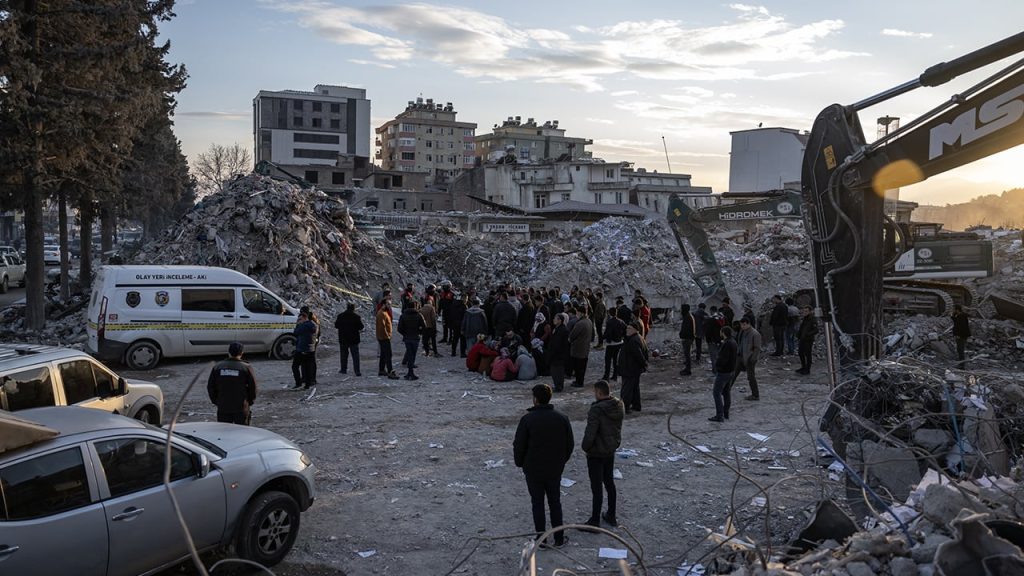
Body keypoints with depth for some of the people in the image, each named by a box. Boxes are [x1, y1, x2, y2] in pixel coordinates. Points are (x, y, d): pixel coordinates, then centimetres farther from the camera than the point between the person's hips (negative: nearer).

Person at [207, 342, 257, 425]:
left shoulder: (217, 367, 3)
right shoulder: (246, 368, -7)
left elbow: (210, 386, 6)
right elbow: (253, 386, -6)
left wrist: (215, 401, 15)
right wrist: (249, 402, 8)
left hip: (223, 408, 3)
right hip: (241, 408, -2)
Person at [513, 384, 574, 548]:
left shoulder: (528, 419, -16)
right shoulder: (562, 418, -4)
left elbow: (519, 445, -12)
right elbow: (570, 444, 4)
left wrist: (520, 463, 5)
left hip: (533, 470, -3)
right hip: (555, 470, 3)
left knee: (537, 503, 10)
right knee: (555, 503, 15)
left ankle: (541, 539, 15)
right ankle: (559, 538, 19)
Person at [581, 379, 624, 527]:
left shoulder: (596, 410, -28)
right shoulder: (619, 406, -4)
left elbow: (590, 434, -27)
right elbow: (617, 428, 6)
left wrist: (584, 447, -10)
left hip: (596, 453, -8)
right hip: (611, 450, 8)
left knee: (596, 487, 3)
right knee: (609, 482, 22)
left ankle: (595, 521, 14)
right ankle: (611, 516, 34)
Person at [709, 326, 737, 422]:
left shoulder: (727, 344, -24)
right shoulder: (733, 342, 5)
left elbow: (723, 359, -28)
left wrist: (715, 366, -13)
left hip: (723, 372, -10)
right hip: (731, 370, 10)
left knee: (716, 392, -4)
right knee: (727, 392, 17)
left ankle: (719, 416, -5)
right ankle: (726, 413, 25)